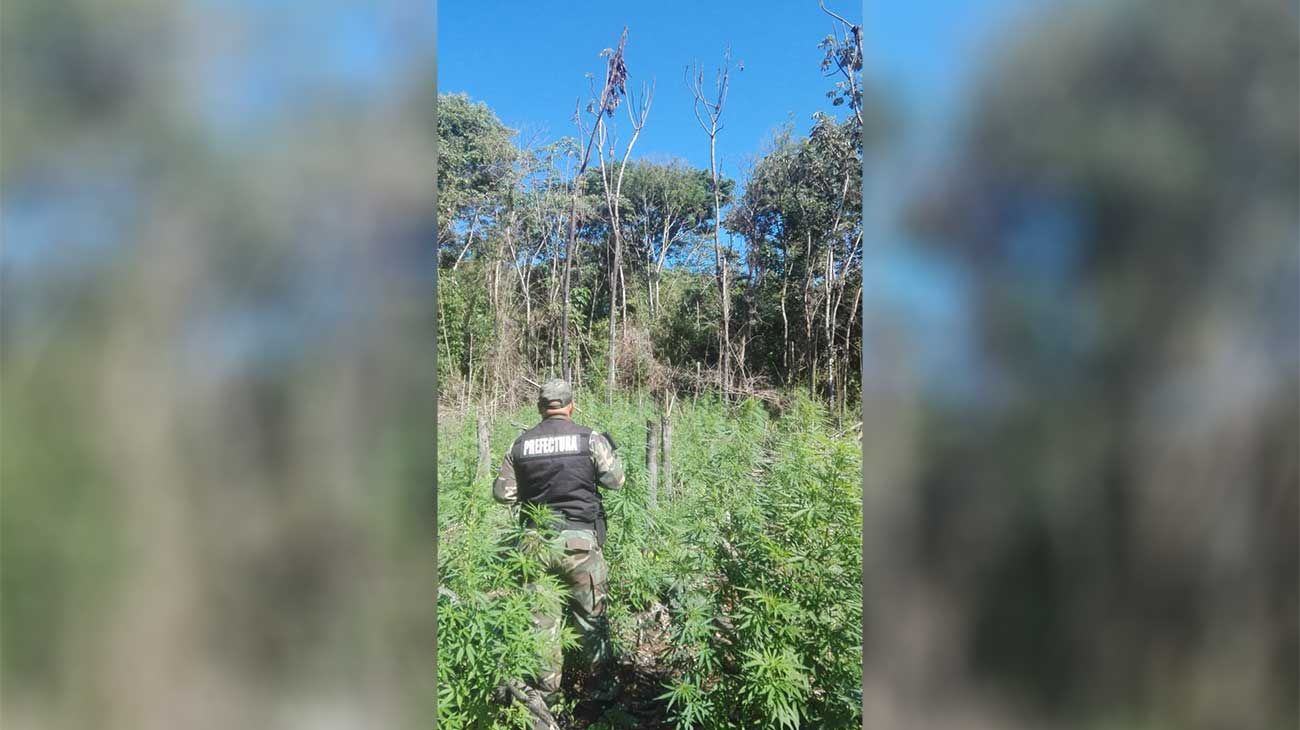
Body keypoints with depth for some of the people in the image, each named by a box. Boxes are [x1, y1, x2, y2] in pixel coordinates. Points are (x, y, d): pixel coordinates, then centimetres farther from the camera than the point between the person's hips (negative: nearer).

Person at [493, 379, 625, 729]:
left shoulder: (520, 444, 1)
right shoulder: (590, 439, -7)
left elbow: (502, 493, 5)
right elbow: (615, 481, 2)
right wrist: (611, 450, 19)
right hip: (580, 541, -2)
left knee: (542, 621, 9)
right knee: (591, 616, 11)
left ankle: (541, 698, 11)